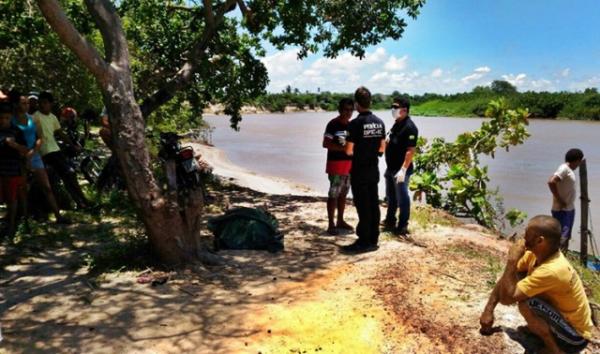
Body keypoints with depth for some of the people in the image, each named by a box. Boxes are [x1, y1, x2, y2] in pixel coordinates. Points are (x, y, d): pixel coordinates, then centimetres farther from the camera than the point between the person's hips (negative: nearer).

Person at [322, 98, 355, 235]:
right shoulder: (333, 124, -10)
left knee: (343, 193, 13)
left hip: (349, 163, 7)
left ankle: (340, 221, 24)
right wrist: (343, 148, -23)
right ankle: (331, 224, 0)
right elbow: (326, 144, -16)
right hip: (336, 163, -7)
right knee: (333, 194, -5)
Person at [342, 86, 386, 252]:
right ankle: (373, 240, 19)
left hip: (359, 171, -6)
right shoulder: (379, 122, 5)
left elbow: (349, 151, -16)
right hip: (373, 169, 7)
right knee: (373, 204, 11)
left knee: (363, 206, -1)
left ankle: (364, 242, 5)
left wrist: (345, 147, 4)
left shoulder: (355, 123, -16)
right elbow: (382, 148, 11)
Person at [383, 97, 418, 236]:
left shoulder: (409, 127, -17)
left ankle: (402, 226, 8)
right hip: (391, 168, 9)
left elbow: (411, 150, -22)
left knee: (402, 198, -1)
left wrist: (403, 170, -27)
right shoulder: (396, 124, 11)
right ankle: (390, 221, 34)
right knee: (390, 196, 20)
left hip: (401, 170, -9)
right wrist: (386, 142, 0)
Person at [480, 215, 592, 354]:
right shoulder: (537, 253, -10)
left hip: (575, 336, -8)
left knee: (526, 304, -32)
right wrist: (488, 310, -6)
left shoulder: (552, 270, -35)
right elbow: (507, 277, -1)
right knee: (516, 279, 0)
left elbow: (507, 298, -34)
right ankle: (538, 328, 15)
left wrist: (512, 259, -31)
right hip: (561, 316, 8)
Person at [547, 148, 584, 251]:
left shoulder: (569, 170, 13)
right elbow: (551, 182, -28)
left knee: (566, 237, 18)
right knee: (561, 238, -10)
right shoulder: (564, 168, -16)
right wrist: (559, 200, -22)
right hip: (562, 210, -10)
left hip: (570, 208, 10)